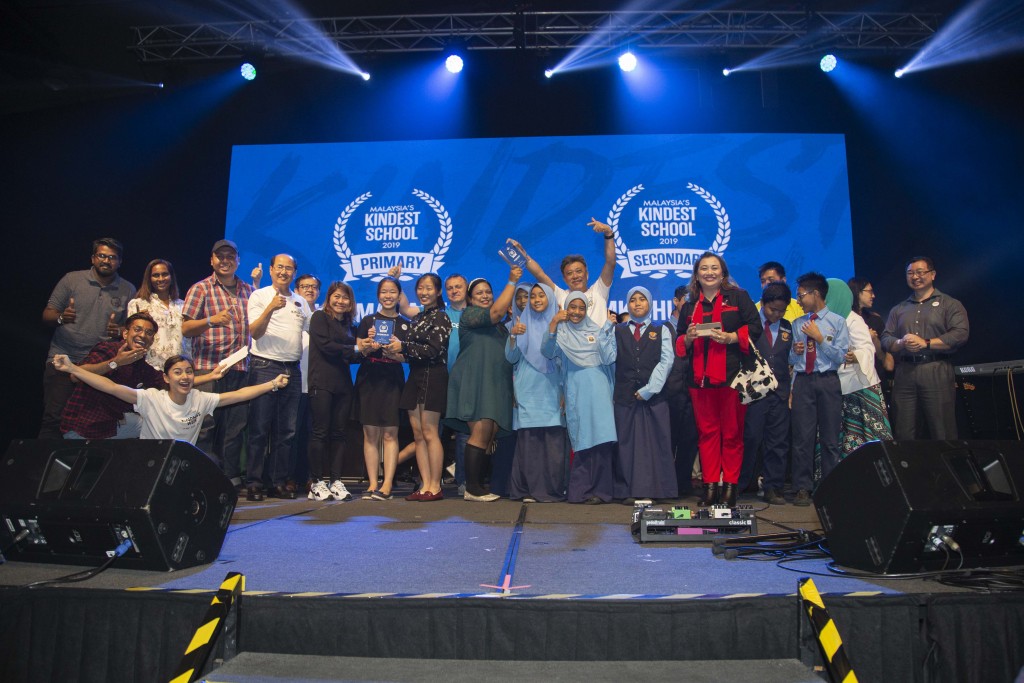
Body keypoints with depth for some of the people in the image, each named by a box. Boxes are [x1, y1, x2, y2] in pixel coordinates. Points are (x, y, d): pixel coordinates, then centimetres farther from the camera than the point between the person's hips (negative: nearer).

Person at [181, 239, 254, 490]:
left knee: (235, 426, 5)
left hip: (240, 369, 4)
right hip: (208, 368, -4)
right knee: (207, 425, -4)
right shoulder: (201, 289, 4)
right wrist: (212, 320, -22)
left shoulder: (248, 290, 16)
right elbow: (185, 328, -6)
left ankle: (232, 477, 14)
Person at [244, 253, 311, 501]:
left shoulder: (301, 302, 16)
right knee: (260, 428, -3)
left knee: (286, 430, 6)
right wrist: (270, 308, -22)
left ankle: (279, 482, 14)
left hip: (292, 369, 5)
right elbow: (254, 332, -9)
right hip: (265, 367, -5)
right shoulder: (259, 296, 2)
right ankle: (253, 483, 4)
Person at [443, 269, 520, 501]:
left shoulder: (500, 326, 26)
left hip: (496, 385, 8)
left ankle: (478, 485, 7)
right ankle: (472, 488, -12)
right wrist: (511, 281, -8)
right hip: (474, 382, -8)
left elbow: (509, 352, 33)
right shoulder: (469, 314, 3)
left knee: (489, 437, 2)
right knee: (481, 432, -16)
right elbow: (496, 312, -12)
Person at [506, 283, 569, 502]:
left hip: (552, 393, 0)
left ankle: (552, 489, 2)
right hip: (528, 393, 0)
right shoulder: (522, 324, 11)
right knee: (528, 442, -4)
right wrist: (512, 336, -14)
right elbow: (511, 358, 2)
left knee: (554, 443, -5)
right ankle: (528, 489, 1)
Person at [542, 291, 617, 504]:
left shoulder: (596, 331, 12)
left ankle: (600, 489, 0)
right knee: (581, 441, 0)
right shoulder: (561, 333, 11)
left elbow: (608, 358, 0)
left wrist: (608, 328, -2)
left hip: (598, 390, 0)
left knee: (601, 439, -7)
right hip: (575, 392, 0)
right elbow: (548, 352, -8)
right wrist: (553, 324, -17)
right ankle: (582, 490, 9)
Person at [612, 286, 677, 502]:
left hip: (654, 396, 0)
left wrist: (650, 389, -8)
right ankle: (629, 491, 2)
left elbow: (666, 361, 0)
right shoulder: (618, 331, 15)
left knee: (655, 442, -2)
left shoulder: (661, 331, 12)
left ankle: (654, 489, 3)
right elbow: (610, 360, 8)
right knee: (627, 442, -1)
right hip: (625, 395, 1)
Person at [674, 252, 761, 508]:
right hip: (700, 378, 3)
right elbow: (680, 343, 18)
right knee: (706, 432, 4)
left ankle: (730, 486, 8)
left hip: (731, 376, -3)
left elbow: (754, 328, -1)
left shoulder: (738, 297, 7)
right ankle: (710, 485, 10)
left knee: (732, 432, 0)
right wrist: (688, 338, -4)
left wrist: (730, 337, -15)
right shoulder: (689, 306, 17)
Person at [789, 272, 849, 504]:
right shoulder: (797, 324, 14)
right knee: (802, 437, 0)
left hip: (828, 381, -2)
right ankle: (803, 488, 5)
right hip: (802, 381, 3)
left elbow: (840, 357, -5)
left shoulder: (837, 322, 3)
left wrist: (819, 337, -10)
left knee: (830, 438, 2)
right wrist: (795, 351, -6)